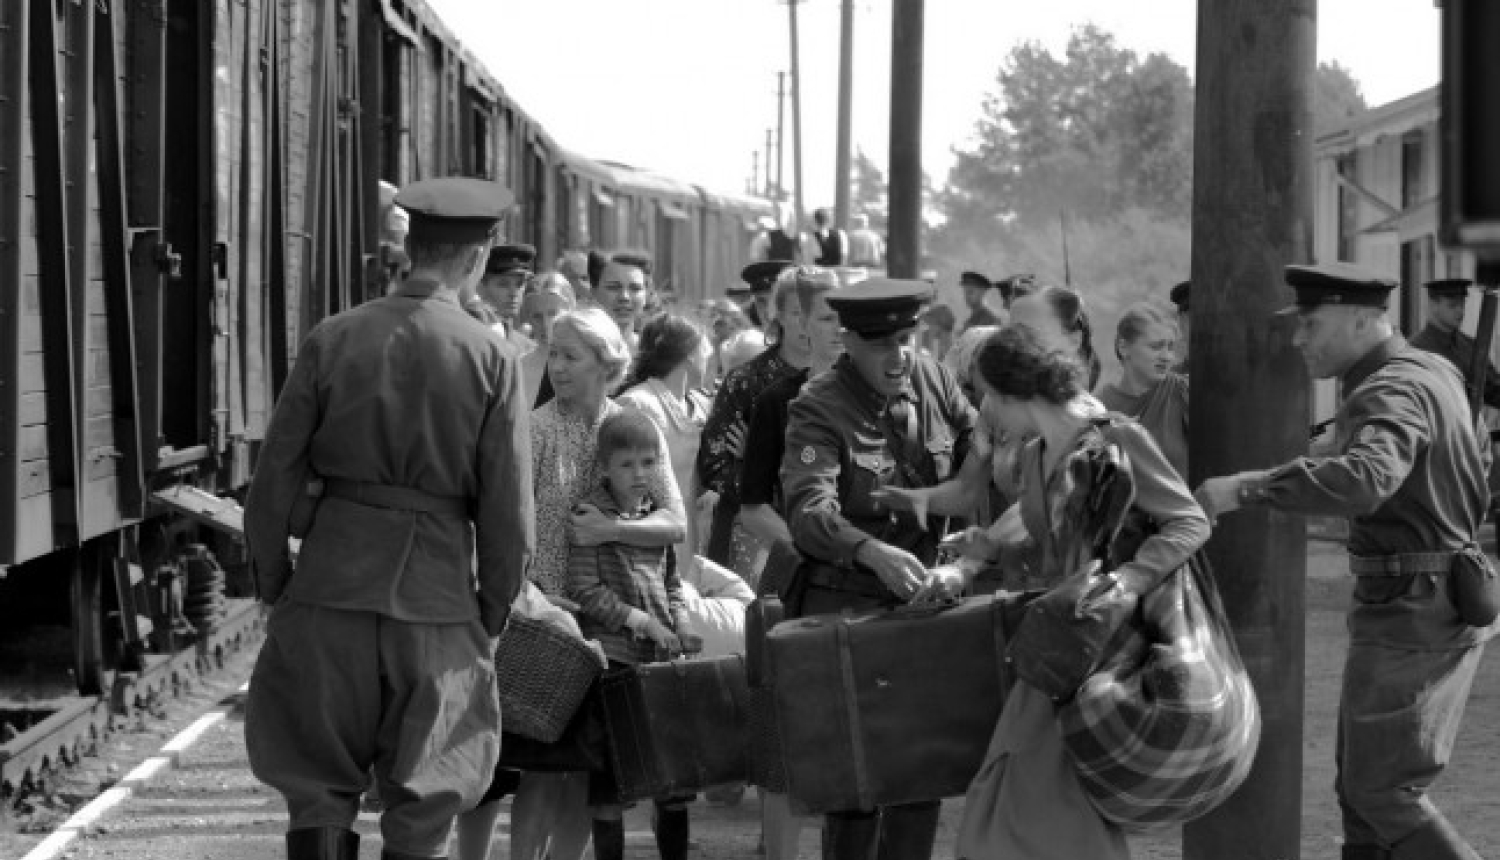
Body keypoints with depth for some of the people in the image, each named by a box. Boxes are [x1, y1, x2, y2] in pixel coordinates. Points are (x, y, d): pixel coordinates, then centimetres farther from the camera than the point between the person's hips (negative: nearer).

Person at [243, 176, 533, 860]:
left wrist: (272, 586, 11)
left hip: (332, 581, 1)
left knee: (319, 798, 9)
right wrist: (493, 614, 9)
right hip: (437, 594, -1)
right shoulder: (491, 359, -5)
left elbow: (275, 480, 0)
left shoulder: (332, 339, -2)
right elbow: (508, 513, -4)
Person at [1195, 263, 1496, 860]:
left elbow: (1365, 481, -43)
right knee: (1364, 775, 16)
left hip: (1410, 620, -10)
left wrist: (1243, 489, -40)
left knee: (1382, 793, -2)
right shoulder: (1430, 371, 10)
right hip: (1439, 602, 10)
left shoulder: (1392, 393, -22)